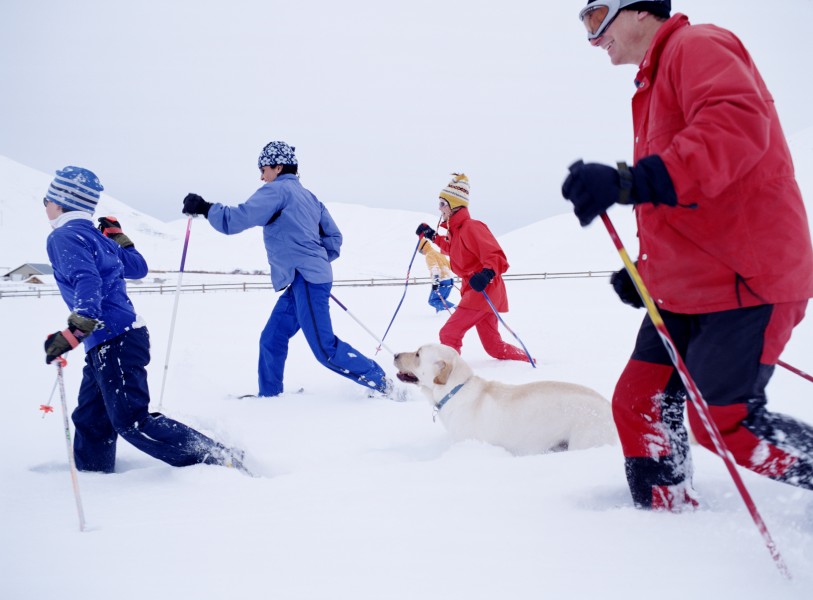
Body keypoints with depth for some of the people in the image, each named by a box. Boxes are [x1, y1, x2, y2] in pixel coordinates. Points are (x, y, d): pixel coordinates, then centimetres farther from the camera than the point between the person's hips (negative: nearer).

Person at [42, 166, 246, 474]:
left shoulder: (63, 237, -10)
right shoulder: (95, 236, 15)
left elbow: (88, 282, -26)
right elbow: (138, 268, 23)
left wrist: (75, 330, -37)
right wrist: (118, 237, 35)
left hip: (113, 343, -10)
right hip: (106, 345, 10)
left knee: (131, 421, -12)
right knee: (90, 421, 17)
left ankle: (219, 458, -12)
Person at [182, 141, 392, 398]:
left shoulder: (277, 190, -5)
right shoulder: (308, 196, 21)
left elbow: (237, 219, -15)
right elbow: (334, 238, 21)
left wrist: (204, 208, -5)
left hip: (306, 280, -10)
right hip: (300, 282, 10)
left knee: (325, 348, -9)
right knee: (271, 340, 12)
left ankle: (379, 381, -3)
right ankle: (269, 394, 18)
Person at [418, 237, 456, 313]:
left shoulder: (429, 255, -5)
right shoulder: (438, 253, 22)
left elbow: (434, 268, -21)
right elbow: (448, 264, 31)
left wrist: (435, 281, -29)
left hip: (442, 281, -9)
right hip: (450, 279, 9)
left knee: (433, 301, -6)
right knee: (441, 300, 20)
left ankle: (454, 308, -21)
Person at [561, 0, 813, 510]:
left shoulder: (697, 45, -10)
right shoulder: (654, 84, 21)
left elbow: (737, 124, -31)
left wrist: (633, 183, -41)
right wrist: (646, 268, 20)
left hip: (746, 279, -10)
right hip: (684, 287, 10)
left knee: (724, 421, -7)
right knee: (639, 404, 4)